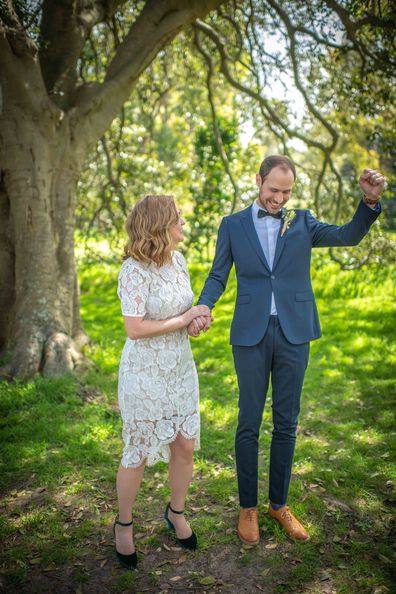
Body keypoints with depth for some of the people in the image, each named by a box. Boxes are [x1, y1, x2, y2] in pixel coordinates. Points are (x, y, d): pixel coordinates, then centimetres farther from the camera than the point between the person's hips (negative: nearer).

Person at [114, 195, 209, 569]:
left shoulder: (178, 260, 3)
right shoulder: (134, 271, -20)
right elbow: (135, 329, -23)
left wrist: (196, 316, -4)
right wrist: (184, 319, -17)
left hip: (181, 368, 7)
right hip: (145, 373, -7)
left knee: (185, 446, 12)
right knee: (138, 454, 7)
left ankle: (176, 512, 37)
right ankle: (123, 524, 30)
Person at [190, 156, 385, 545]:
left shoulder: (301, 222, 8)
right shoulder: (233, 225, 5)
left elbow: (349, 236, -3)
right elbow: (217, 277, 4)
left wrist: (370, 200, -20)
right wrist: (202, 309, -15)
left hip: (293, 334, 2)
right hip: (251, 335, -1)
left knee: (286, 424, 10)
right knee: (249, 424, 6)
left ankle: (279, 504, 27)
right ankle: (248, 507, 23)